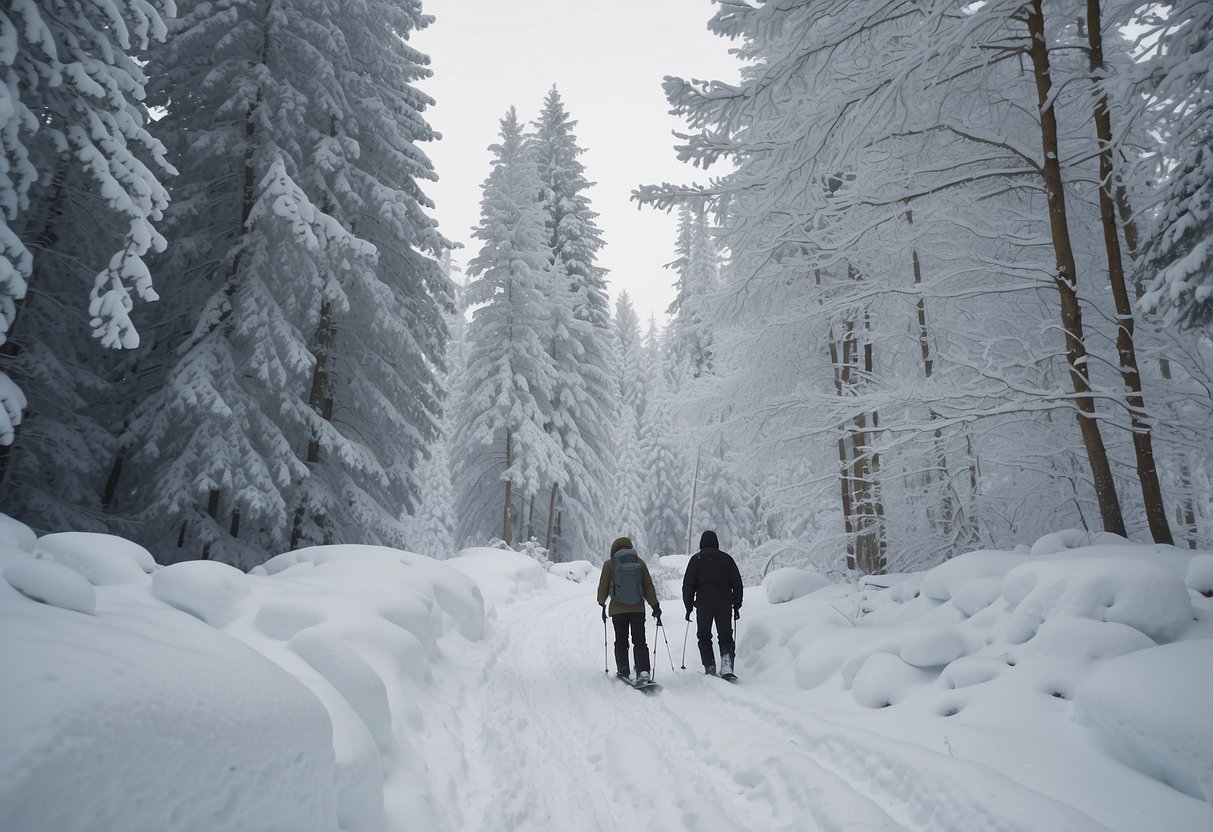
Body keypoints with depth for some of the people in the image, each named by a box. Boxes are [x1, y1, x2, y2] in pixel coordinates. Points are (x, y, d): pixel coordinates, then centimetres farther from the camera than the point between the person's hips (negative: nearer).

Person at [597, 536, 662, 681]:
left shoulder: (609, 564, -5)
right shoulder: (639, 563, 1)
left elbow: (603, 587, 2)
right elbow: (648, 586, 3)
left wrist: (602, 603, 19)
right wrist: (655, 606, 10)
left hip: (618, 609, -1)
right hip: (638, 608, 1)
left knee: (621, 642, 12)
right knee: (639, 641, 6)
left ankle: (623, 671, 11)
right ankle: (643, 671, -8)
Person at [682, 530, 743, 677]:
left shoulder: (696, 558, 5)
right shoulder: (726, 558, 11)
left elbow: (688, 584, 1)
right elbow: (737, 583, 10)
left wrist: (688, 606, 7)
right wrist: (737, 605, 16)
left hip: (703, 604, -1)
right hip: (725, 603, 1)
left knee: (704, 638, 11)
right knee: (725, 637, 8)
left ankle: (710, 669, 4)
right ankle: (727, 667, -12)